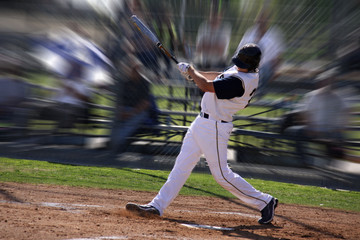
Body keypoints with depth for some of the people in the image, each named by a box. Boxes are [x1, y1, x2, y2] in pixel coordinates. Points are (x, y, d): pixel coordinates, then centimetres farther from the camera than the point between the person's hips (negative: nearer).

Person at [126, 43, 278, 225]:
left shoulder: (240, 81, -27)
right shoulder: (238, 70, 3)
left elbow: (207, 86, -26)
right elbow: (220, 77, 22)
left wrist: (191, 71, -9)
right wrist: (195, 73, 14)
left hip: (214, 128, -10)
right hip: (202, 122, 10)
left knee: (221, 174, -2)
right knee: (182, 164, 9)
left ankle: (264, 202, 12)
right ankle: (157, 206, 12)